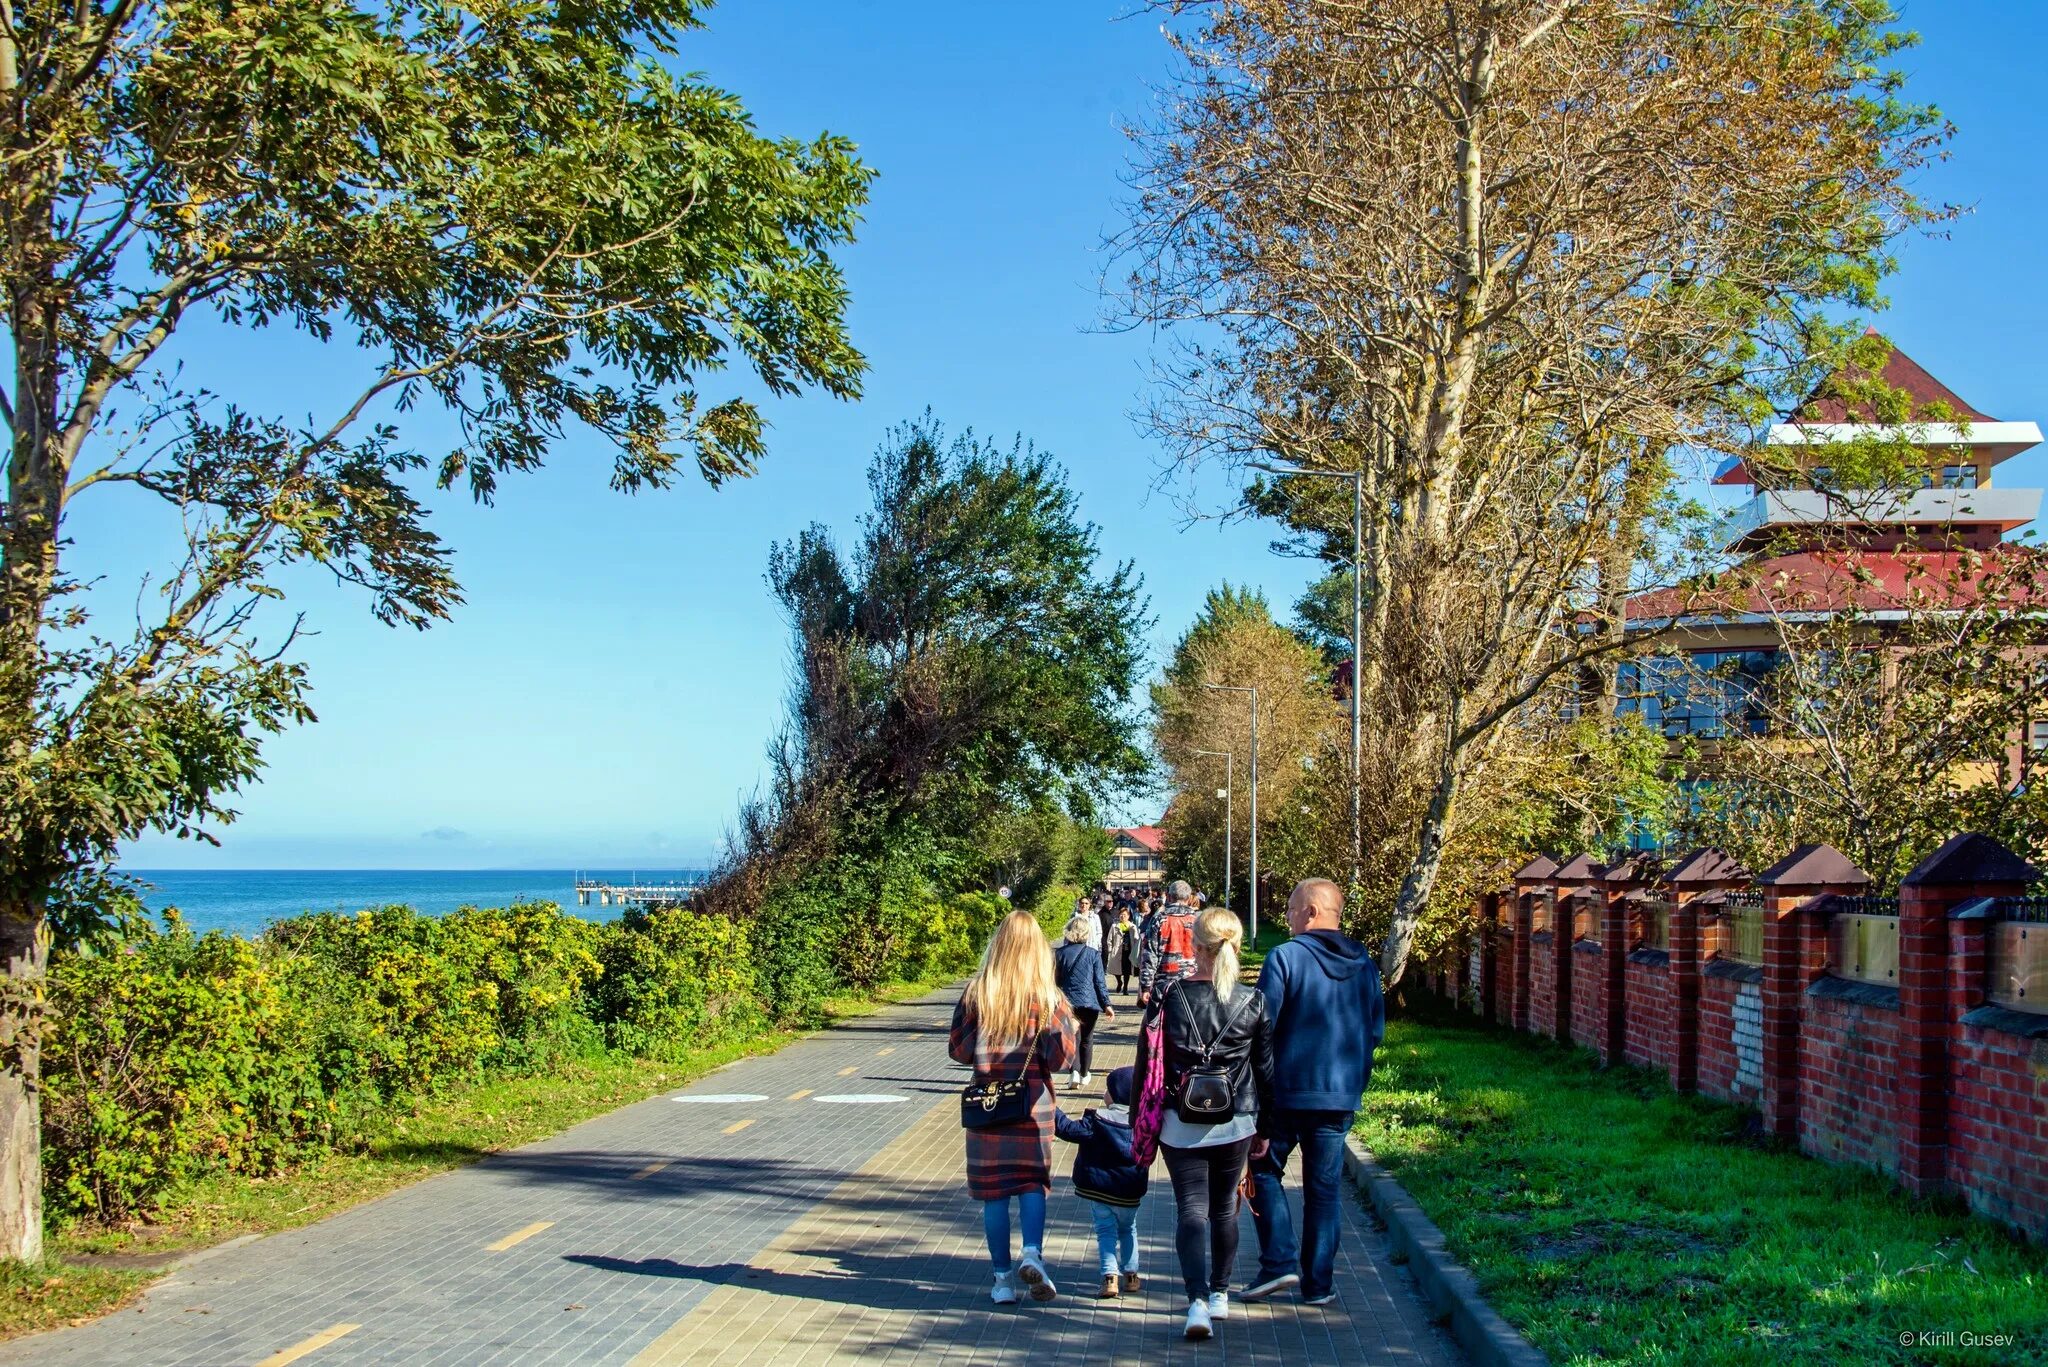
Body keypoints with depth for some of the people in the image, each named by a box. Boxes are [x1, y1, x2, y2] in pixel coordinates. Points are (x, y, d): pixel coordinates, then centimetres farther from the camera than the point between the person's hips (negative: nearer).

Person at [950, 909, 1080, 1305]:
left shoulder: (975, 994, -4)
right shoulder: (1048, 998, -6)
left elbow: (958, 1051, 2)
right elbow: (1060, 1059, -7)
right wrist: (1065, 1021, 9)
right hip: (1033, 1107, -1)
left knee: (994, 1192, 8)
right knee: (1032, 1183, 11)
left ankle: (1003, 1278, 12)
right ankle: (1032, 1253, -11)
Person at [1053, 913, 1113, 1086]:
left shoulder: (1060, 953, -3)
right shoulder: (1093, 954, -5)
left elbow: (1055, 980, 3)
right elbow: (1099, 981, -5)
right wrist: (1106, 1004, 0)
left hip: (1068, 1002, 0)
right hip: (1089, 1002, 0)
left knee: (1073, 1038, 5)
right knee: (1086, 1040, 14)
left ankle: (1074, 1072, -15)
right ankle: (1084, 1075, 23)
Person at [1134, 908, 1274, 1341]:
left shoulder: (1169, 997, -9)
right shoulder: (1253, 1003, -6)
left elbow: (1146, 1061, -2)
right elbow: (1266, 1069, 2)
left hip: (1180, 1125, -2)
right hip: (1235, 1125, 2)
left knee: (1191, 1209, 0)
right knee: (1224, 1209, 19)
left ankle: (1198, 1300, -16)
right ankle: (1219, 1293, 29)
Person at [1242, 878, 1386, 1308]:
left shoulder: (1285, 957, -11)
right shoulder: (1365, 964, 6)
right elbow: (1376, 1031, 12)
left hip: (1286, 1090, -4)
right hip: (1341, 1095, 4)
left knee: (1264, 1170, 13)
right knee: (1324, 1189, 11)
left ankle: (1280, 1263, 1)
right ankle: (1318, 1283, 12)